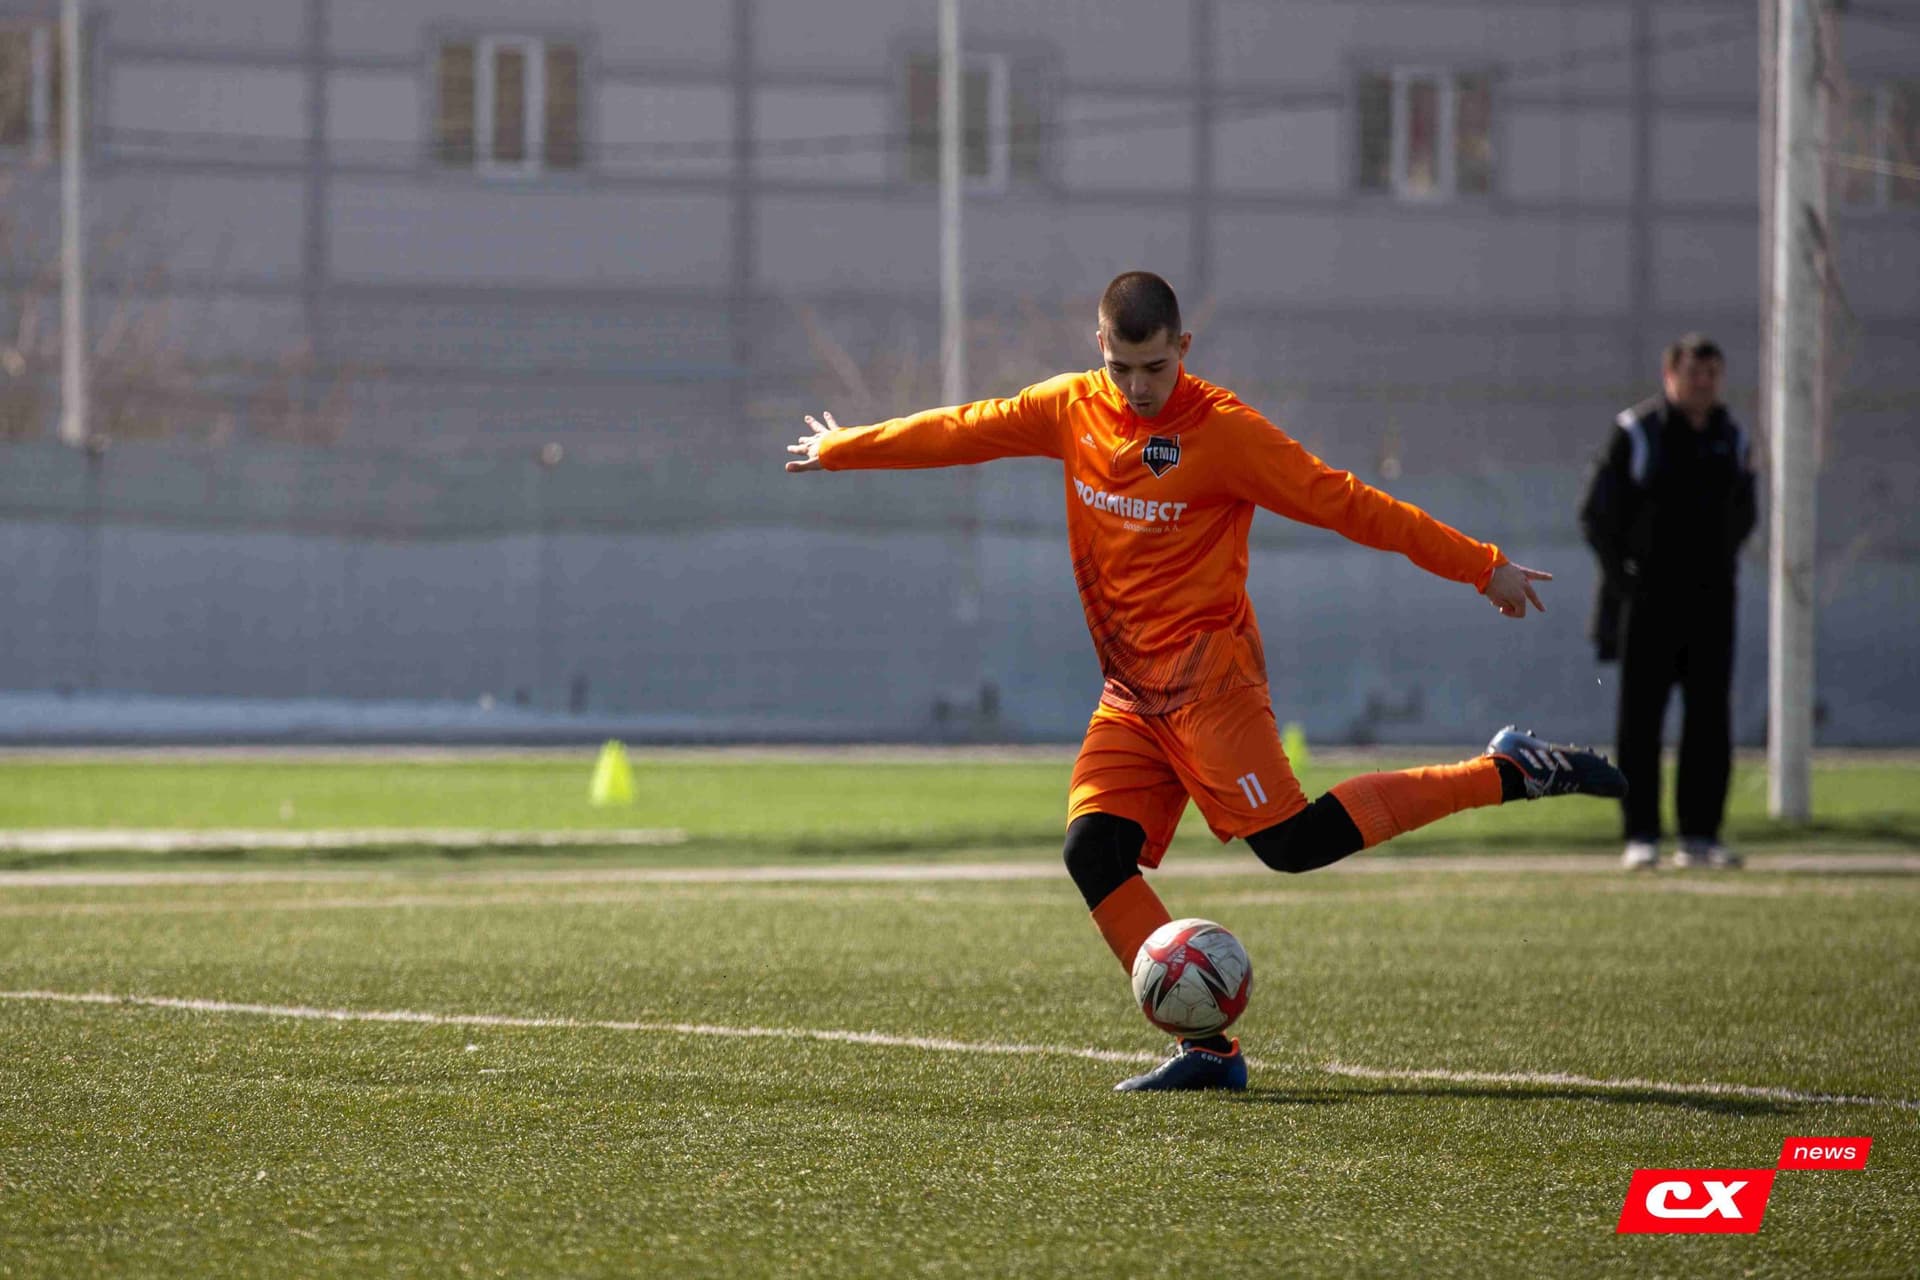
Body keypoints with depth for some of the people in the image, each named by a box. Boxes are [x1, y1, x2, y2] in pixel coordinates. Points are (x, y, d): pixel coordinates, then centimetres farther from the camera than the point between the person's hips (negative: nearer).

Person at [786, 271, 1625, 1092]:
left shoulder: (1224, 430, -10)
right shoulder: (1071, 411, 7)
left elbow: (1344, 503, -11)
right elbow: (959, 433, 20)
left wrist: (1482, 567, -12)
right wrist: (839, 451, 29)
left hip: (1206, 676, -6)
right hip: (1130, 693, 6)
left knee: (1290, 840, -19)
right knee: (1094, 852, -10)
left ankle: (1505, 775, -7)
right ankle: (1208, 1047, -8)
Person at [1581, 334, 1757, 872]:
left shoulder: (1731, 438, 9)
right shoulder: (1636, 433, -5)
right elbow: (1596, 513, -3)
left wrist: (1723, 570, 13)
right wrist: (1623, 579, -8)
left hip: (1711, 601, 5)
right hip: (1648, 600, -5)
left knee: (1710, 719, 3)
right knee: (1641, 717, -3)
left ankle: (1700, 836, 7)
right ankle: (1641, 837, -1)